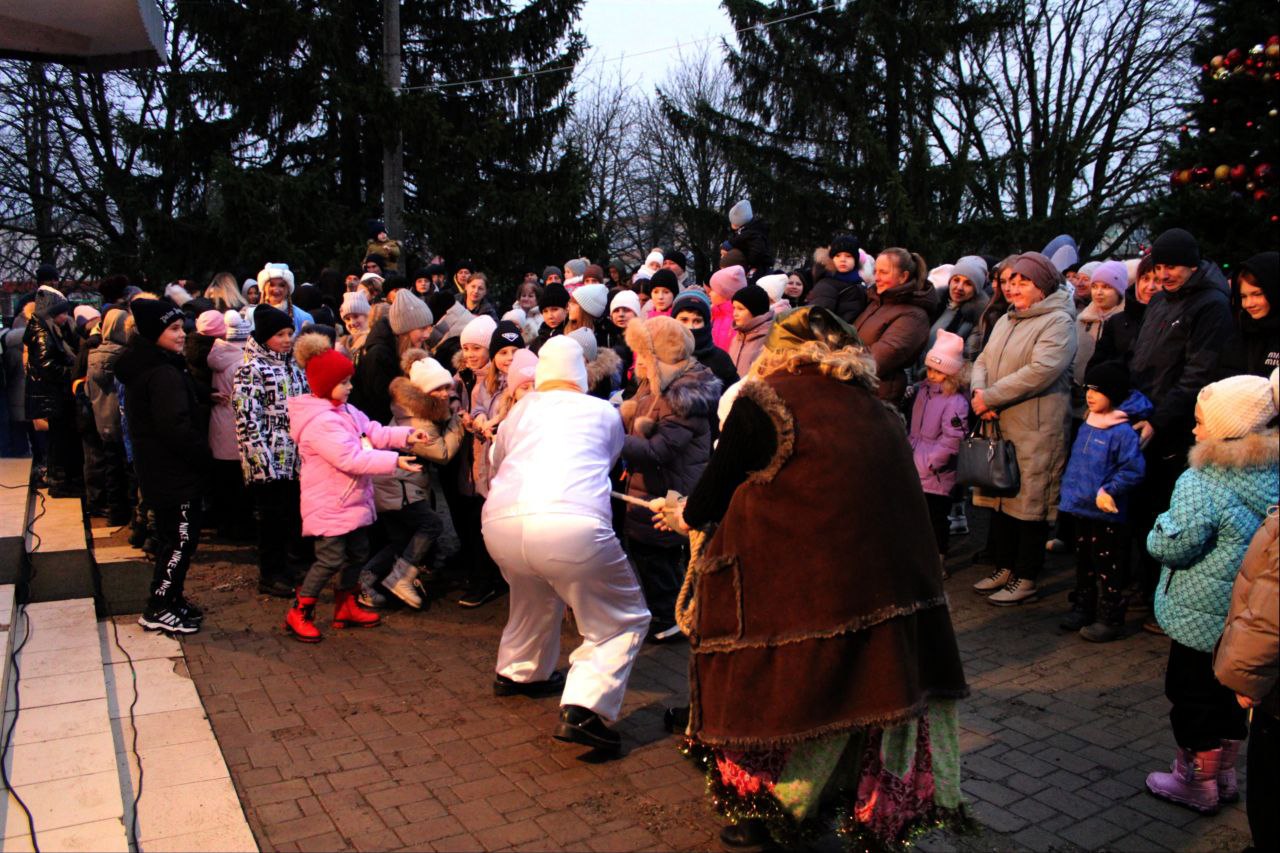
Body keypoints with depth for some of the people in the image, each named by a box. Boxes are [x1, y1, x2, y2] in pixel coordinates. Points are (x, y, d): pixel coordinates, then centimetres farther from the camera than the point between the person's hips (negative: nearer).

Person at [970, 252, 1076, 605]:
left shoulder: (1058, 322, -8)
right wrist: (979, 392, -8)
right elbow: (983, 361, 14)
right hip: (1000, 427, 8)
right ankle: (1004, 567, 26)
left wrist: (990, 397, -17)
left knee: (1030, 500, -2)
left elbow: (1041, 371, -21)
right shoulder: (1006, 320, 17)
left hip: (1036, 430, -8)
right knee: (1000, 498, 13)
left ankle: (1025, 577, 9)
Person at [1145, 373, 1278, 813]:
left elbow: (1172, 546, -21)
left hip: (1204, 617, -7)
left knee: (1192, 694, 9)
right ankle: (1221, 774, 36)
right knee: (1231, 694, 21)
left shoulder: (1201, 484, -24)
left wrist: (1161, 526, -2)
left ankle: (1195, 784, 22)